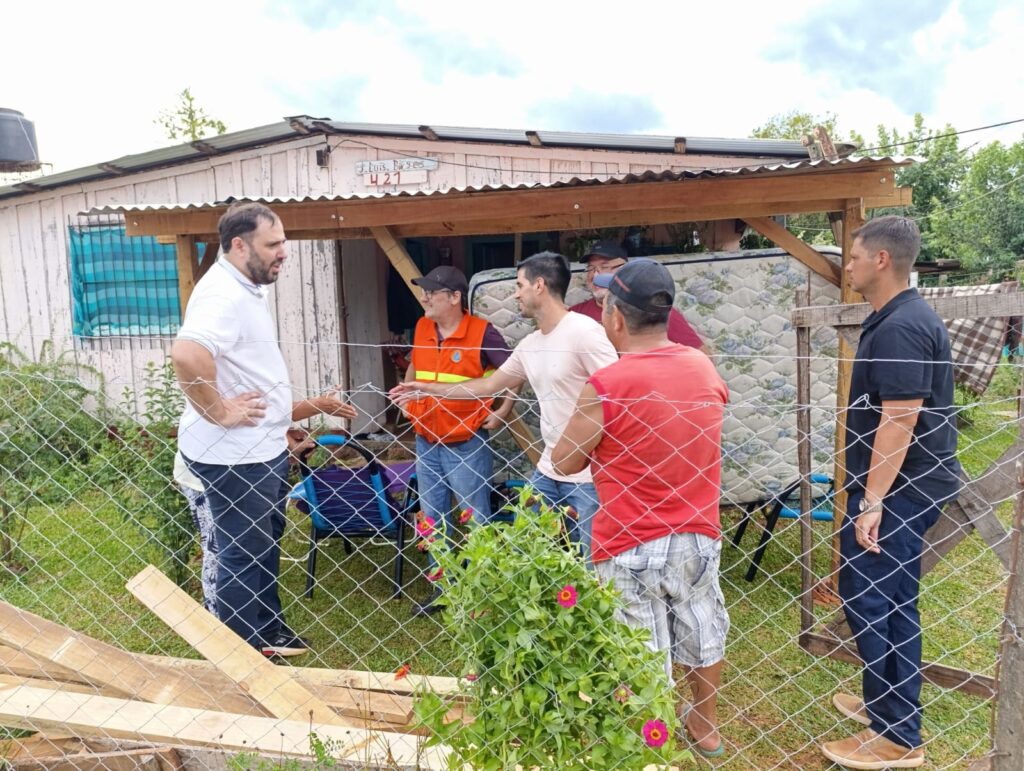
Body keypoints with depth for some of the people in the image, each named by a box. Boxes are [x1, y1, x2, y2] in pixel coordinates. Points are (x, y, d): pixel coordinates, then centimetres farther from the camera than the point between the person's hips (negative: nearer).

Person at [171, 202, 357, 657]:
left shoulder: (246, 292, 14)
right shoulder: (223, 294, -21)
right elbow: (186, 355, -39)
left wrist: (312, 407, 19)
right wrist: (220, 413, -27)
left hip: (264, 448, 11)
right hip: (232, 456, -11)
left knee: (266, 543, 22)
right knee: (241, 555, 4)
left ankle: (269, 629, 40)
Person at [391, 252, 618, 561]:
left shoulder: (584, 332, -15)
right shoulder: (529, 345, 11)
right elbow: (488, 386, 24)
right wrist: (427, 388, 27)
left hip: (590, 476, -8)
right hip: (547, 471, 8)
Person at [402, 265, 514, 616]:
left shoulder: (482, 332, -14)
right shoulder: (421, 328, 5)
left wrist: (502, 412, -11)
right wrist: (408, 400, 13)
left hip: (467, 445, -6)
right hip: (426, 442, 6)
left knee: (475, 521, 3)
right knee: (433, 519, 15)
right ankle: (441, 587, 29)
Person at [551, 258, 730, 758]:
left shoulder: (606, 386, -19)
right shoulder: (704, 368, -2)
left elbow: (564, 463, -7)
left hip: (630, 548, -6)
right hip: (698, 538, 6)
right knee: (702, 633, 25)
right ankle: (705, 729, 47)